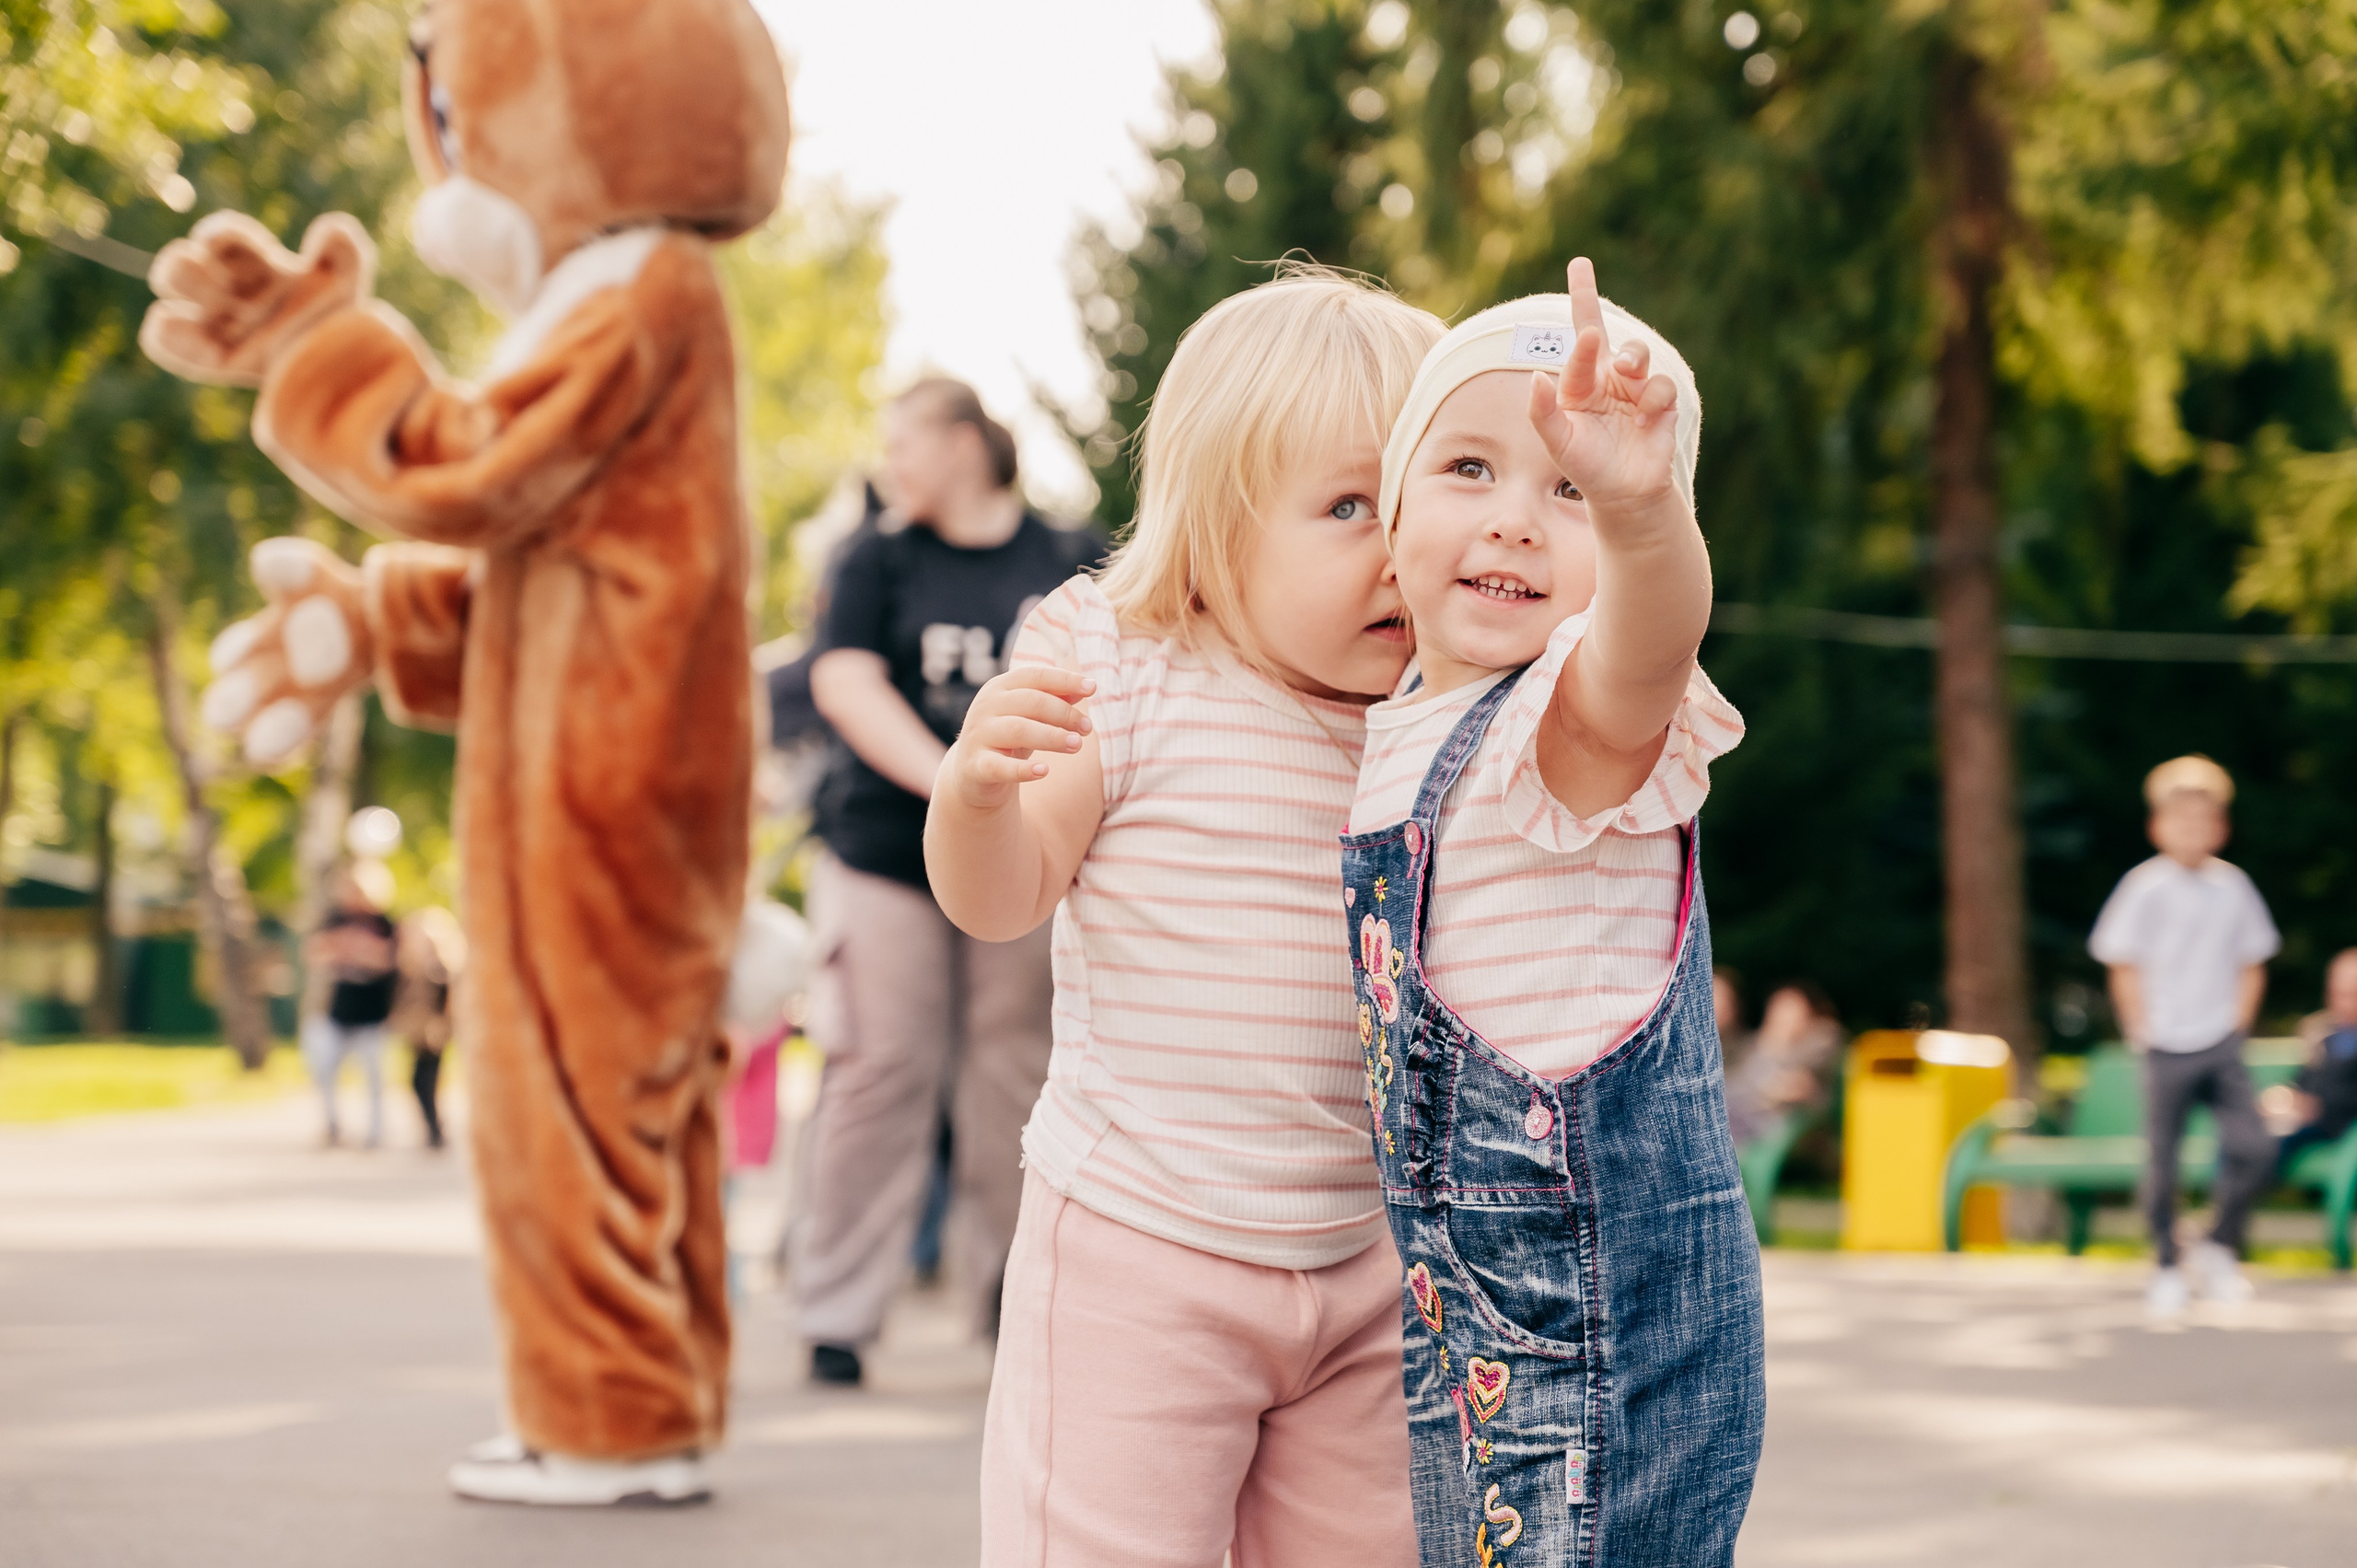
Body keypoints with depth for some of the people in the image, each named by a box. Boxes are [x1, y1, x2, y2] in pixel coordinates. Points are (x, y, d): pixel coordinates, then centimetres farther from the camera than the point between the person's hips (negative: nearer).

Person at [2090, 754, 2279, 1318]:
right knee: (2162, 1161, 1)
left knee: (2255, 1149, -8)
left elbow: (2251, 965, 13)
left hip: (2222, 1046, 3)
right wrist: (2143, 1033, -6)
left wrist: (2237, 1027, 5)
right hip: (2167, 1049, -3)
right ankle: (2166, 1267, 17)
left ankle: (2219, 1247, 13)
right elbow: (2124, 969, -4)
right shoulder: (2146, 887, -8)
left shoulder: (2234, 886, 4)